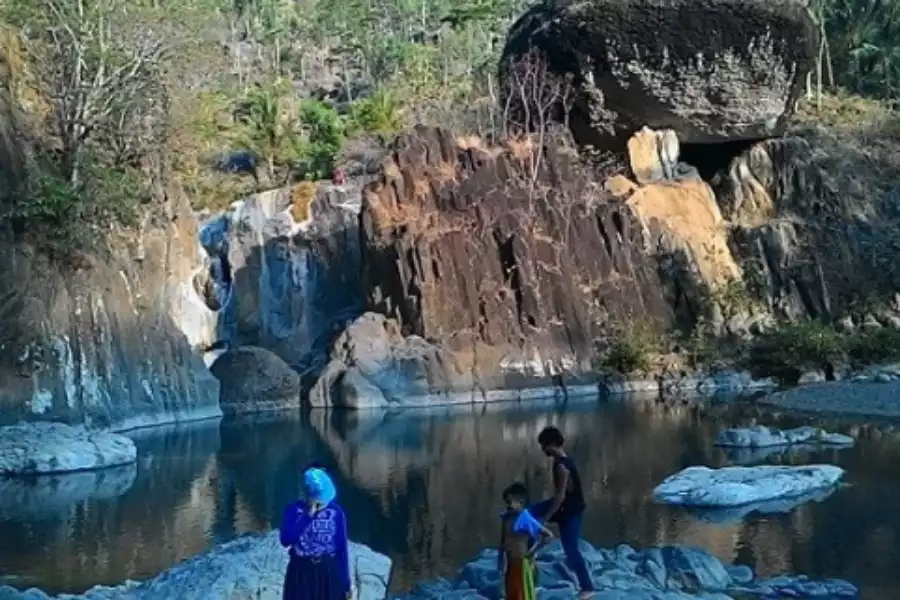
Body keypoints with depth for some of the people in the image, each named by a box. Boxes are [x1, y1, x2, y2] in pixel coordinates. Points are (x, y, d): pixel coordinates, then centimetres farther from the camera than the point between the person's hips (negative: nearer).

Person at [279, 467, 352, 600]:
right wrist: (308, 515, -22)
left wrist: (346, 582, 1)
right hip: (301, 573, 0)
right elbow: (286, 540, -19)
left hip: (329, 573, 1)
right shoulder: (294, 510, -6)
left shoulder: (335, 512, -5)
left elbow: (342, 547, 0)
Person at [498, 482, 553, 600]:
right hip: (510, 563, 8)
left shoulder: (526, 520, -18)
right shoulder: (506, 518, 4)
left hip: (522, 563, -8)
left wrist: (532, 550, -15)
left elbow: (548, 535, -19)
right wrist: (501, 562, 13)